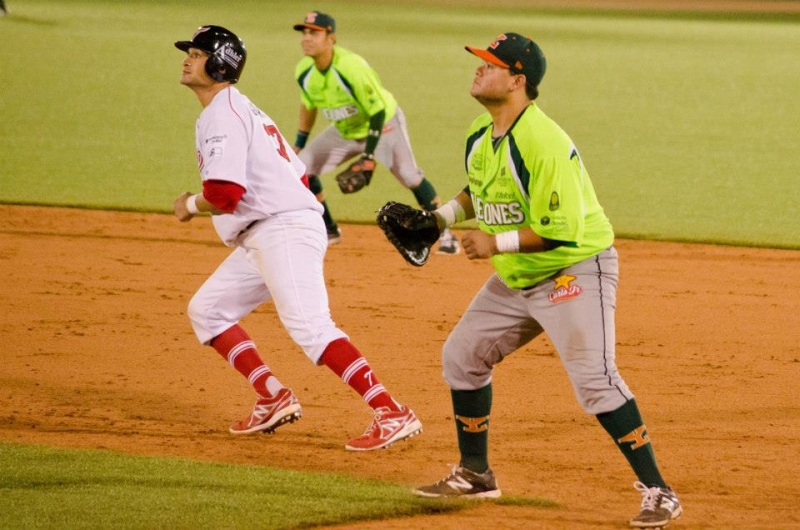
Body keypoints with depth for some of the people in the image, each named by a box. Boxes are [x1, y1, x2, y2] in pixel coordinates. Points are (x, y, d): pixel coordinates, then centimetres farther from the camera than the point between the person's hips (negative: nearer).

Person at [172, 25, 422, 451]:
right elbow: (298, 174, 23)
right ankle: (274, 399, 11)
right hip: (260, 238, 11)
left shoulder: (222, 115, -9)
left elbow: (224, 193, -21)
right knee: (206, 310, 15)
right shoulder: (241, 110, 23)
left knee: (310, 328, -20)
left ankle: (392, 415, -28)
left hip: (283, 231, -11)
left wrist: (190, 205, -1)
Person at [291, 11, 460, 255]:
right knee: (302, 166, -5)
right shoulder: (303, 71, -14)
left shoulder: (352, 67, -33)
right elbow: (308, 105, 7)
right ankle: (329, 230, 11)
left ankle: (445, 233, -1)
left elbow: (378, 111, -27)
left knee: (410, 176, -16)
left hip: (383, 124, -6)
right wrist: (299, 143, 10)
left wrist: (369, 156, -29)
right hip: (344, 131, 6)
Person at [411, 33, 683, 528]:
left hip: (576, 269, -10)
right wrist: (442, 215, 5)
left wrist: (498, 243, -26)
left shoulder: (544, 144, -27)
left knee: (595, 377, -21)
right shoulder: (479, 135, 3)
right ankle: (475, 473, 29)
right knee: (462, 354, 14)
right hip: (516, 279, 10)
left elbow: (564, 229, -29)